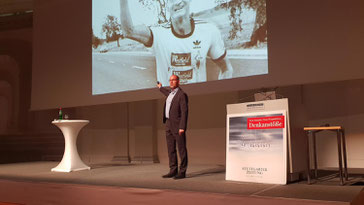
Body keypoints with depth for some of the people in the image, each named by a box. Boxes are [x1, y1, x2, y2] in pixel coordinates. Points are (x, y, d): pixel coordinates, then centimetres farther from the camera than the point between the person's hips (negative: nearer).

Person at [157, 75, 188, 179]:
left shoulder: (182, 95, -11)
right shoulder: (171, 93, 15)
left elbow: (184, 112, -17)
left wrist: (182, 127, -23)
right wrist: (161, 88, 61)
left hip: (178, 126, -8)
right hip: (168, 124, 8)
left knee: (181, 149, -2)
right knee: (171, 149, 8)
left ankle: (182, 172, 3)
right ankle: (173, 171, 13)